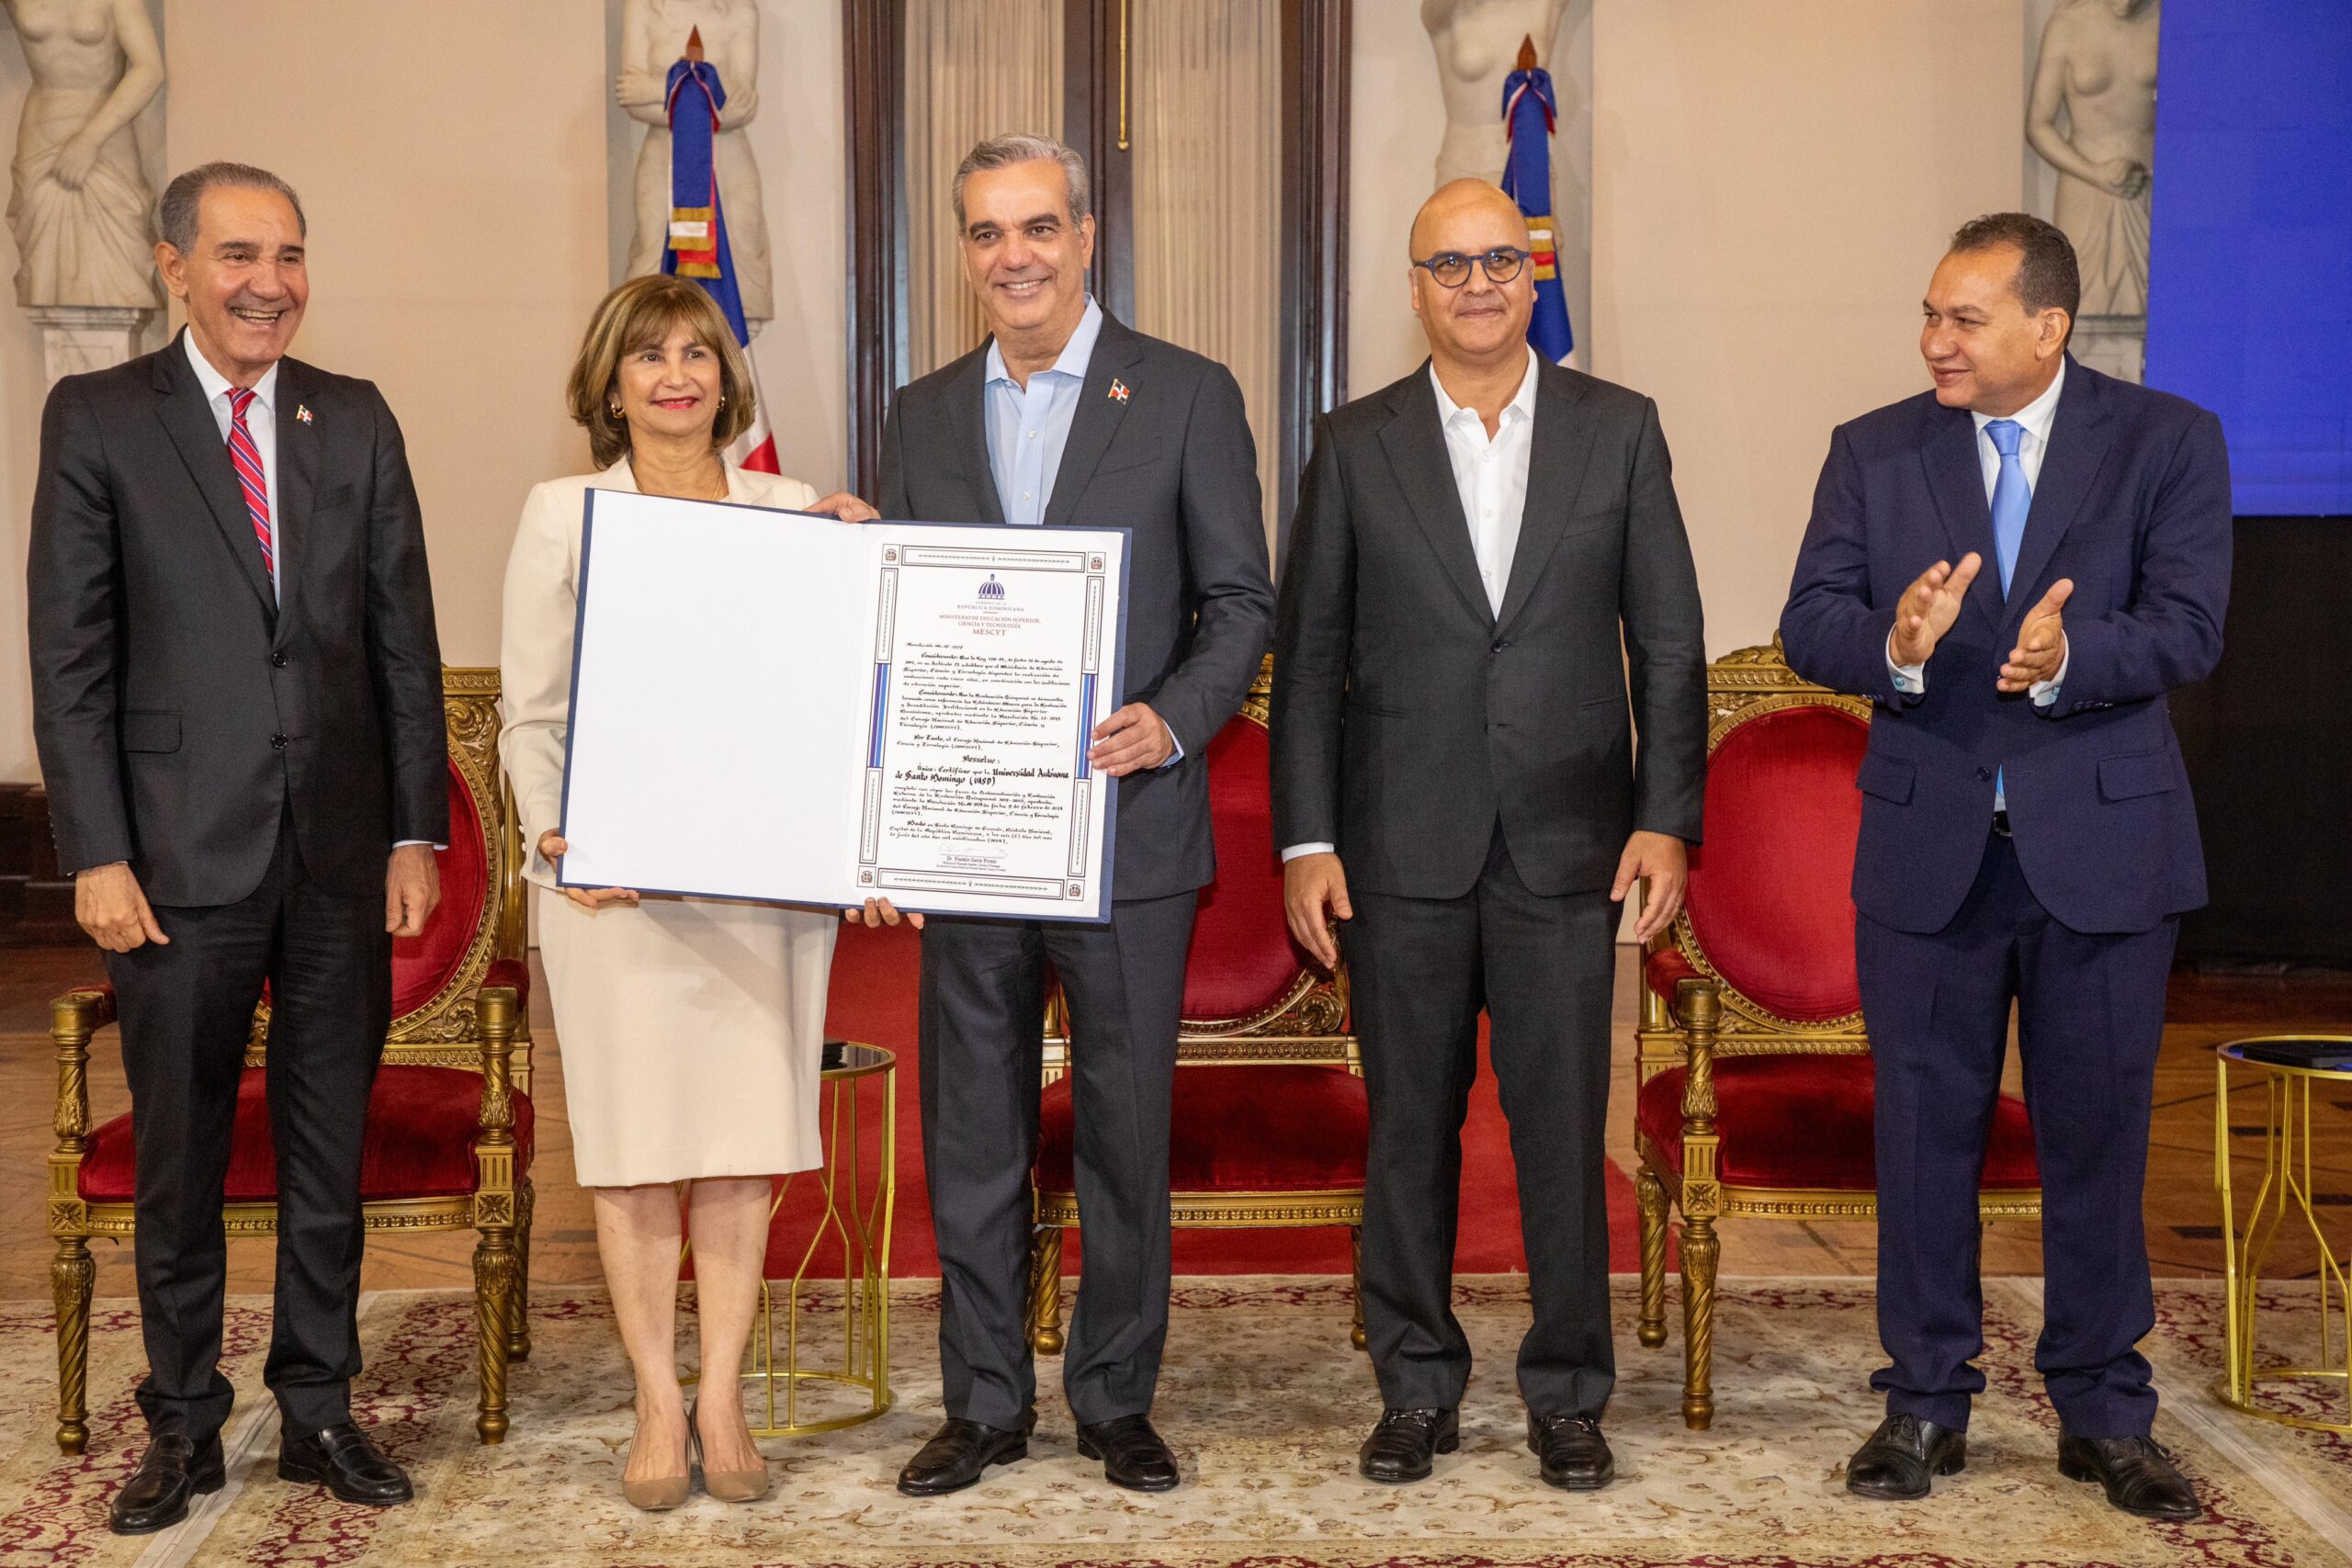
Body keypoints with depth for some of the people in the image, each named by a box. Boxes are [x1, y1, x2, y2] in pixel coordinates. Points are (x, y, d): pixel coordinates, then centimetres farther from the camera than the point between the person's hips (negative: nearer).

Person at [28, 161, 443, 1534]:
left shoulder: (357, 420, 7)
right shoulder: (98, 419, -1)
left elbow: (406, 639, 7)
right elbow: (71, 659, -3)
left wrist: (418, 831, 2)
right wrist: (96, 855, -9)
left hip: (343, 852, 2)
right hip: (182, 854, -2)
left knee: (332, 1150, 11)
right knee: (179, 1158, 8)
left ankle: (321, 1409, 24)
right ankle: (184, 1426, 23)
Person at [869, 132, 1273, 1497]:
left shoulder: (1189, 395, 1)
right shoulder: (925, 413, 11)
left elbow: (1242, 604, -1)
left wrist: (1174, 719, -18)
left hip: (1128, 832, -3)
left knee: (1127, 1132, 6)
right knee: (972, 1138, 9)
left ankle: (1119, 1399, 21)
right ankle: (987, 1404, 22)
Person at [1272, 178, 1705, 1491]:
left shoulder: (1619, 431, 6)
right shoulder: (1357, 445, 5)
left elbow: (1669, 640, 5)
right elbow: (1310, 654, 4)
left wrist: (1666, 819, -3)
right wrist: (1306, 841, -2)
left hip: (1566, 841, 0)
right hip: (1404, 844, 1)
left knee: (1564, 1129, 3)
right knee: (1410, 1127, 7)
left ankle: (1569, 1394, 18)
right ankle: (1419, 1390, 21)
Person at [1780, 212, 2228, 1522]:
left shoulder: (2168, 442, -1)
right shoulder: (1873, 453, 4)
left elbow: (2187, 629, -11)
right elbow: (1810, 626, -5)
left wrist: (2068, 658, -31)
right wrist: (1896, 644, -27)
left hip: (2101, 843, -1)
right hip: (1927, 844, 2)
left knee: (2098, 1133, 7)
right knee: (1926, 1131, 8)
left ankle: (2105, 1414, 22)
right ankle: (1927, 1403, 21)